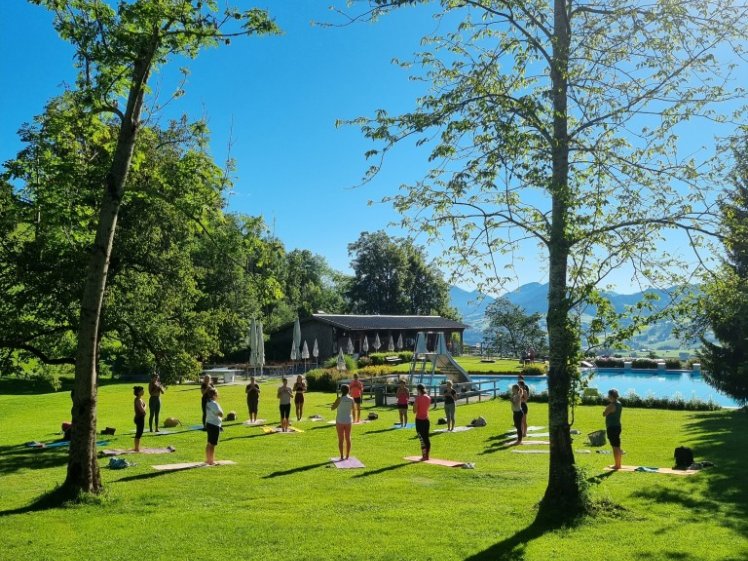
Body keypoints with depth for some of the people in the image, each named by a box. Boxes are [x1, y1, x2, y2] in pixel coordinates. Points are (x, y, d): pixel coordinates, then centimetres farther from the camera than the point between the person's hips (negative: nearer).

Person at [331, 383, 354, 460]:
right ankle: (347, 456, 18)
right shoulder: (351, 399, -5)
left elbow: (332, 408, -9)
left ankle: (342, 456, 6)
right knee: (348, 438, 13)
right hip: (348, 421, 3)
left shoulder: (339, 399, -15)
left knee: (340, 439, 5)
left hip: (340, 421, -3)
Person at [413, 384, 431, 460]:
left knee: (422, 439, -3)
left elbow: (414, 411, -14)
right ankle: (427, 456, 16)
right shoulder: (428, 398, 5)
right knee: (426, 438, 11)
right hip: (426, 419, 6)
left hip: (419, 420, -6)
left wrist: (414, 402, -1)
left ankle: (424, 456, -4)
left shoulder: (418, 398, -14)